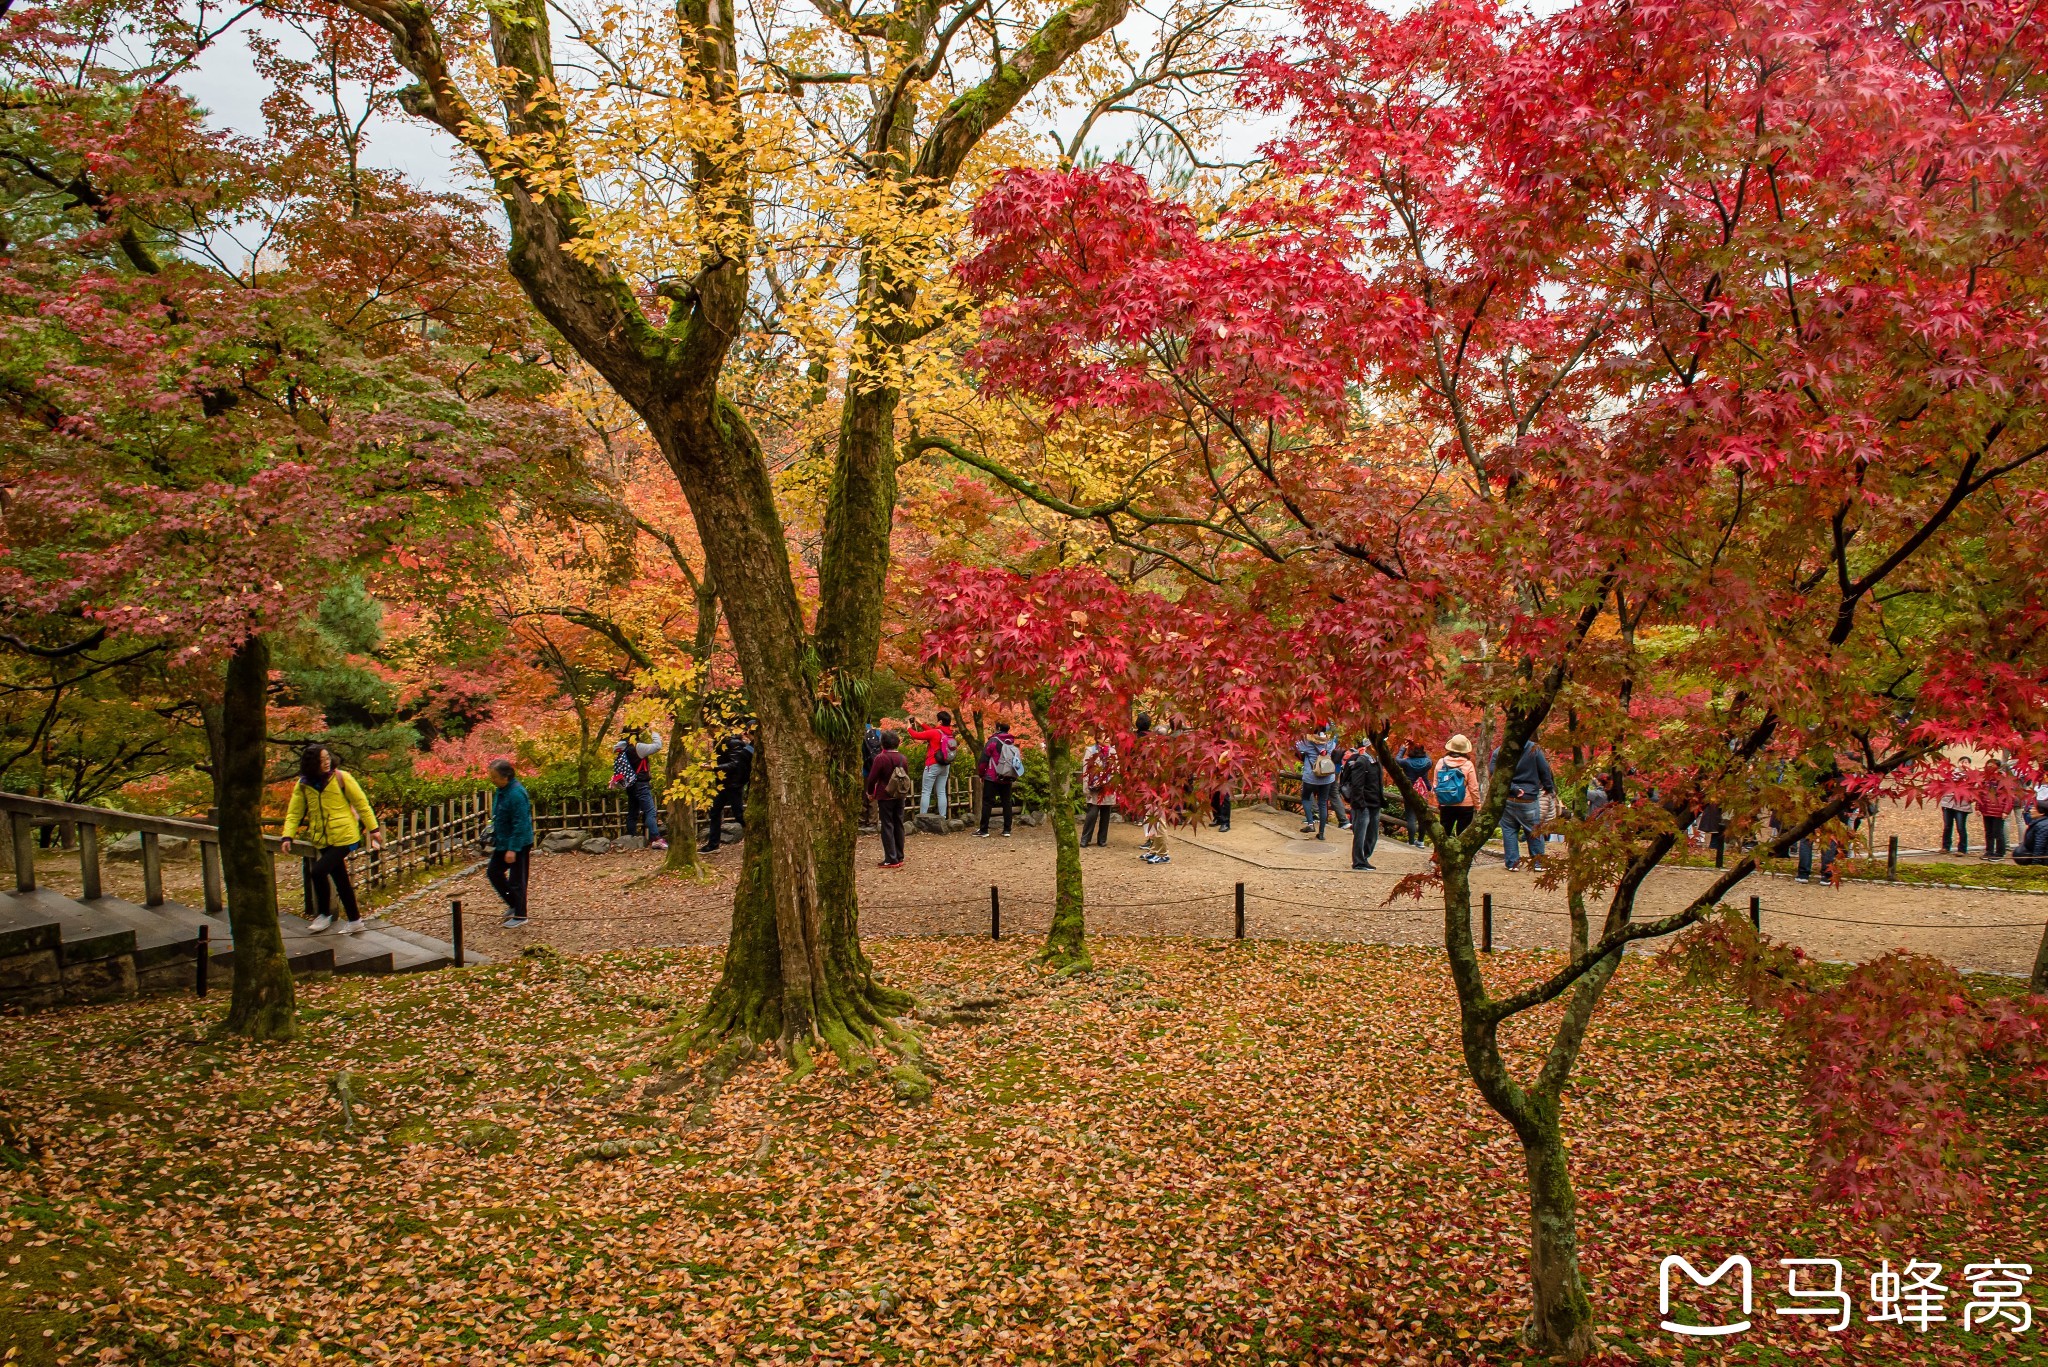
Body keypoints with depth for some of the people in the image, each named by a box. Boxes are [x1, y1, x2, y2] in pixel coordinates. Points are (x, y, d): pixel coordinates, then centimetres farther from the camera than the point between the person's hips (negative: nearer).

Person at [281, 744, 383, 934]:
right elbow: (294, 813, 6)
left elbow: (361, 803, -2)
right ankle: (354, 920, 22)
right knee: (340, 880, 10)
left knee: (317, 871, -17)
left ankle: (325, 914, 1)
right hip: (323, 840, 4)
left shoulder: (341, 777, -5)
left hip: (344, 836, -4)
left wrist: (373, 829, -4)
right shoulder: (303, 785, 4)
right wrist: (288, 836, -8)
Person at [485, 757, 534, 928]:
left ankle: (520, 915, 13)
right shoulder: (502, 790, 4)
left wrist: (513, 849, -26)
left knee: (517, 880, 0)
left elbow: (520, 824, -26)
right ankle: (513, 904, 31)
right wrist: (495, 837, 20)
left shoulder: (516, 794, -26)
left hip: (518, 844, -10)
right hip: (503, 842, 10)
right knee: (493, 872, 17)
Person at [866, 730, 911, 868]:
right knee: (898, 825, 11)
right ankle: (899, 857, 16)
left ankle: (891, 859, -5)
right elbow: (907, 776, 13)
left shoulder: (881, 758, -15)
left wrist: (870, 792, 5)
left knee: (887, 826, -2)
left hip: (885, 797, -6)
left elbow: (872, 778, -12)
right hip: (900, 796, 6)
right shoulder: (902, 758, 4)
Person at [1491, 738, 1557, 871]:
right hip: (1528, 800, -1)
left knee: (1509, 831, 10)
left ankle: (1512, 863, 9)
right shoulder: (1535, 749, -8)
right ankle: (1538, 863, 16)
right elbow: (1545, 772, -1)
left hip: (1506, 799, 1)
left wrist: (1512, 789, -12)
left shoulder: (1499, 752, -5)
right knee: (1535, 831, 12)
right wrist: (1550, 789, 14)